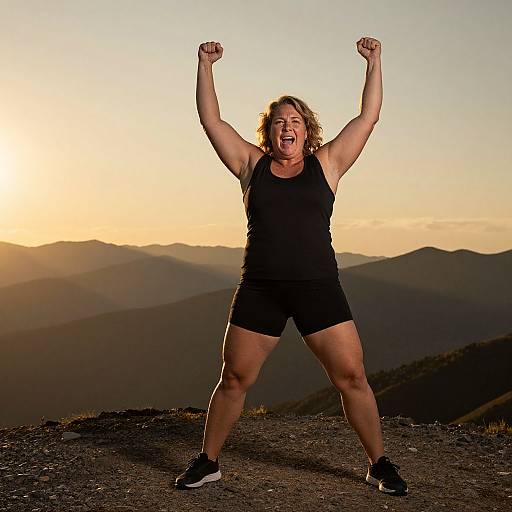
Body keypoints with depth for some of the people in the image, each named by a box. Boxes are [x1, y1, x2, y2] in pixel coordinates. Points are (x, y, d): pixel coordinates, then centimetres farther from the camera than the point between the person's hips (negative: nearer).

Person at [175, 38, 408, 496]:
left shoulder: (326, 164, 8)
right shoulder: (252, 164, 10)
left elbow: (369, 117, 7)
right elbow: (211, 120, 9)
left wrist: (374, 62, 5)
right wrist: (205, 66, 5)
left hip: (318, 287, 0)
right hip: (259, 289, 1)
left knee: (352, 377, -3)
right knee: (233, 380, 5)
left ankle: (380, 465, 15)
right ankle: (207, 462, 22)